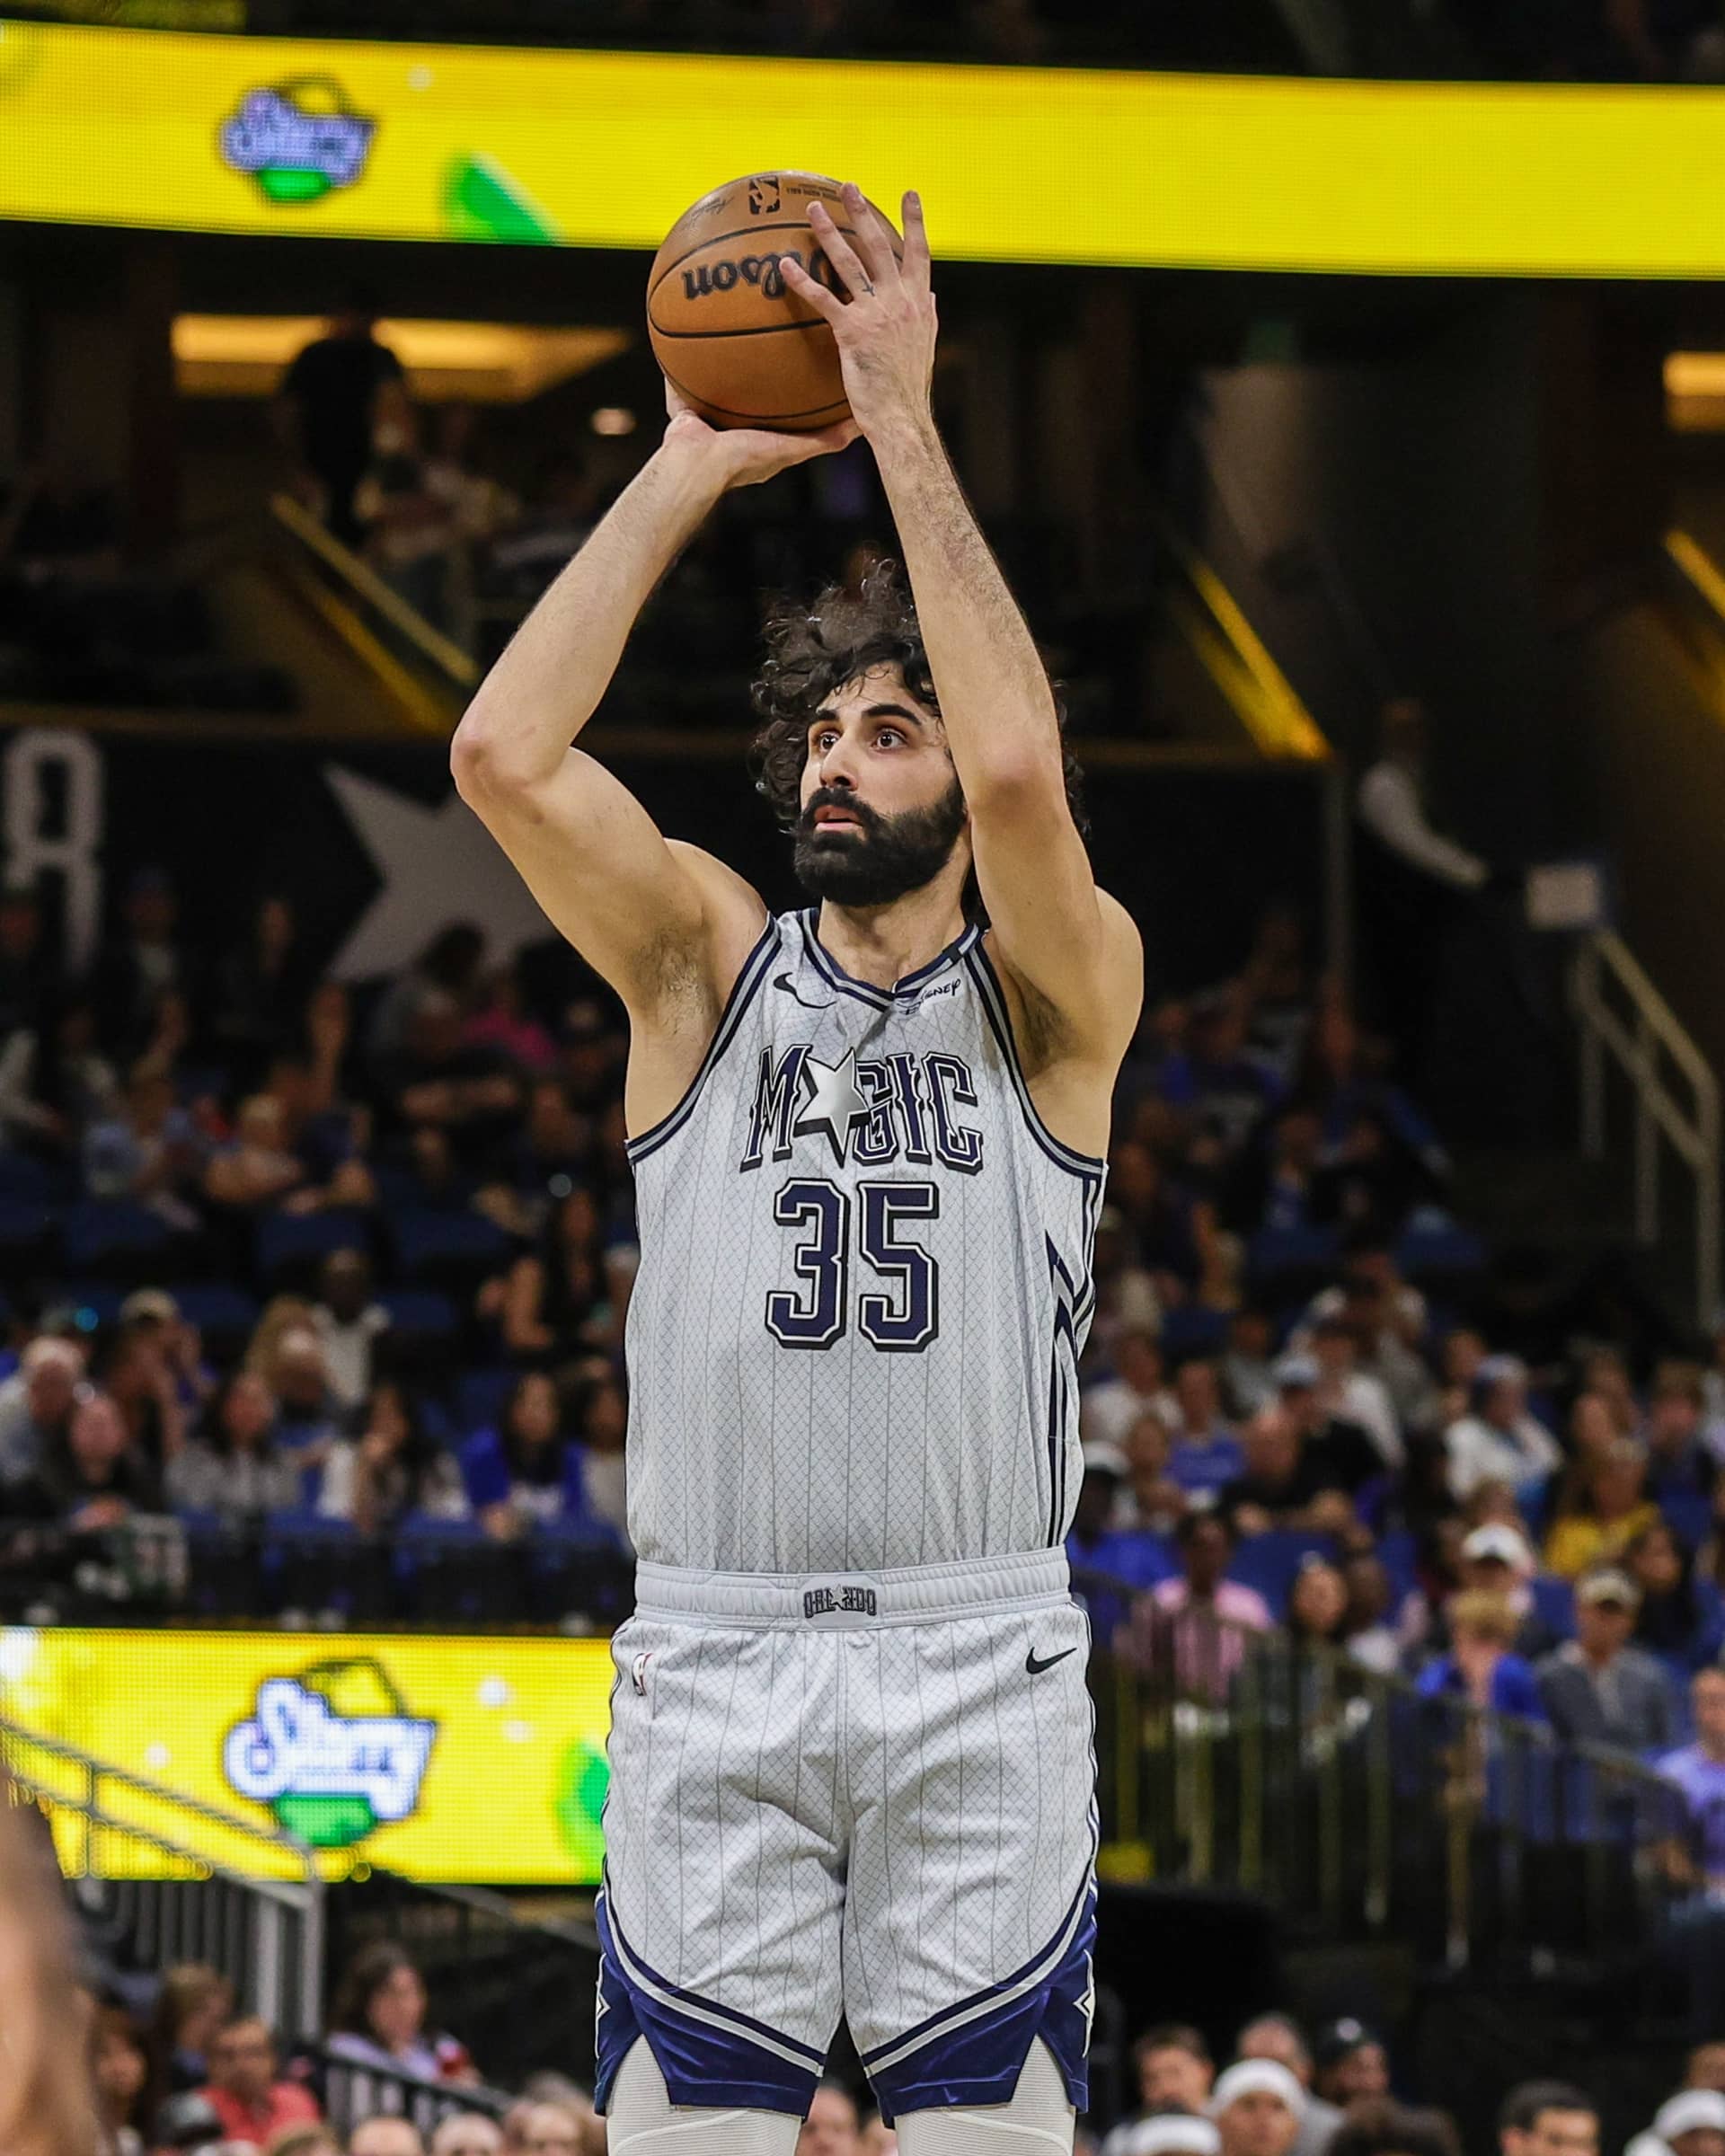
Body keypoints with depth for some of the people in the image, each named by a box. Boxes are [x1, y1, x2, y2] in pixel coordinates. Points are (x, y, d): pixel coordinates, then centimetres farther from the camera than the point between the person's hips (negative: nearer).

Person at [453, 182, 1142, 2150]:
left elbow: (1021, 773, -17)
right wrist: (692, 466, -5)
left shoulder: (1058, 993, 4)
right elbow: (503, 756, -6)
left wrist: (903, 428, -13)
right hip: (712, 1649, 1)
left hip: (981, 1656, -1)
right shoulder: (710, 967, 10)